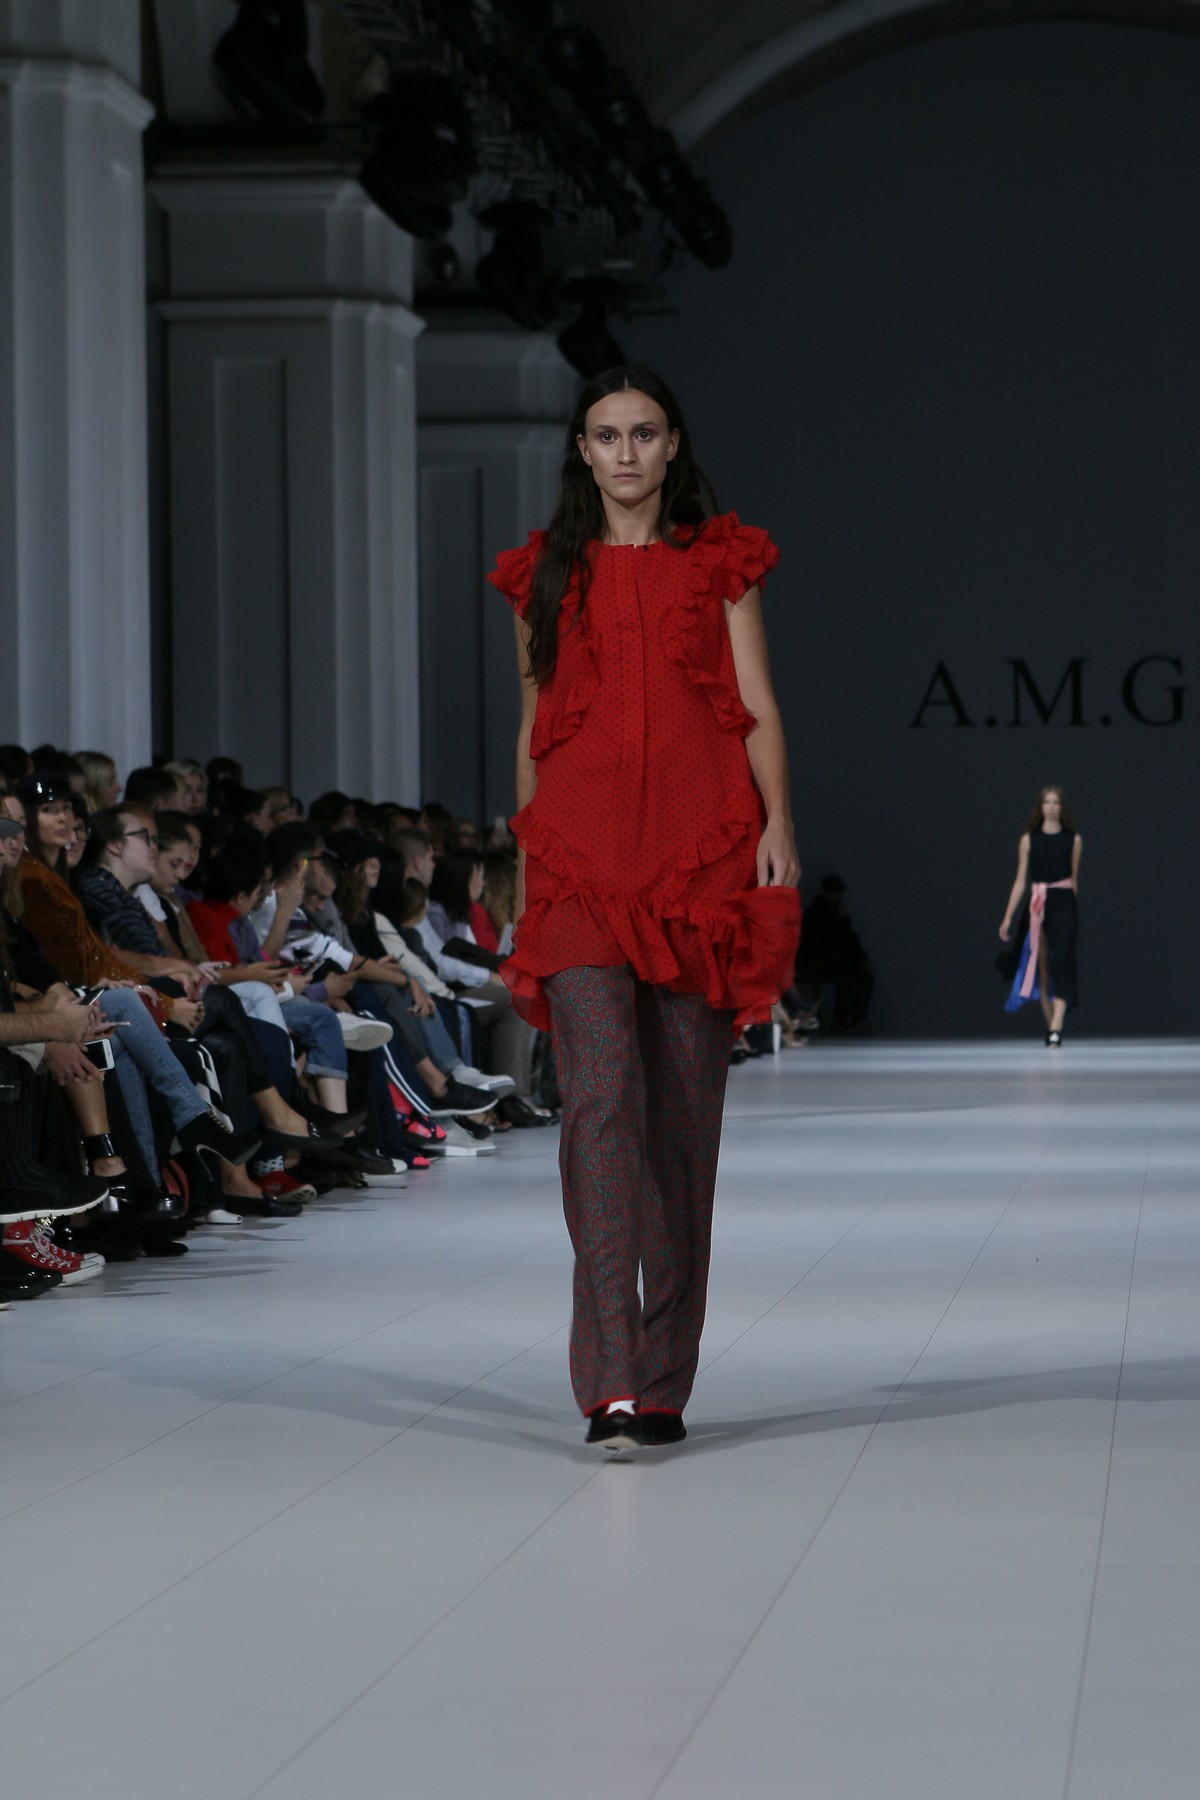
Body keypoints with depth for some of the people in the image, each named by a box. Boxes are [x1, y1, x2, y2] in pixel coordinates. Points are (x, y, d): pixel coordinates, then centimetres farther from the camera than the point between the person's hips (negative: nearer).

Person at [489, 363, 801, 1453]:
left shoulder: (719, 563, 11)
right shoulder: (546, 574, 14)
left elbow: (757, 705, 5)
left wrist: (776, 823, -9)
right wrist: (525, 858, 16)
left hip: (701, 847, 0)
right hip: (581, 852, 0)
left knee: (684, 1102, 1)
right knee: (600, 1089, -14)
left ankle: (664, 1379, 10)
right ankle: (613, 1382, -20)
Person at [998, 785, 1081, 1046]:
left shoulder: (1073, 840, 5)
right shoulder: (1029, 840, 6)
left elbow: (1074, 879, 11)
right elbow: (1021, 881, 7)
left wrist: (1073, 913, 14)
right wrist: (1008, 917, 2)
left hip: (1064, 904, -2)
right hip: (1037, 906, 2)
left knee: (1062, 960, -15)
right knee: (1041, 965, 5)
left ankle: (1057, 1027, -22)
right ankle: (1050, 1026, 15)